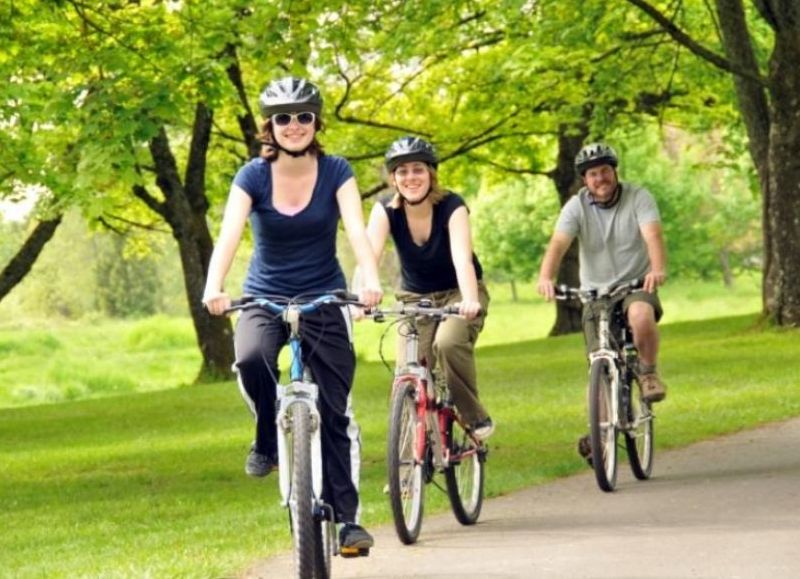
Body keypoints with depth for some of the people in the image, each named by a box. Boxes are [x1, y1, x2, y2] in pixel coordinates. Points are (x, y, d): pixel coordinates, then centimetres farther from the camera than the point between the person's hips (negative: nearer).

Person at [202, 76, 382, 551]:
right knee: (251, 359, -33)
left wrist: (371, 281, -41)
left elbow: (357, 230, -21)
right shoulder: (253, 176, -8)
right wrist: (214, 288, -40)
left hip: (325, 298, 0)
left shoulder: (335, 172, -7)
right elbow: (229, 234, -21)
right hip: (265, 297, 0)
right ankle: (269, 439, -6)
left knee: (335, 411, -5)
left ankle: (347, 517, 3)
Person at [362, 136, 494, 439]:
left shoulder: (451, 207, -22)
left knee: (448, 343, -32)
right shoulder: (386, 211, -16)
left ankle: (476, 418, -13)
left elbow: (462, 258, -37)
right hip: (416, 298, 3)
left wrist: (470, 301, -55)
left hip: (457, 293, -3)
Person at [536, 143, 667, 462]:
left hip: (636, 285, -2)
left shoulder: (638, 198, -8)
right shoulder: (577, 207, -5)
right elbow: (558, 244, -20)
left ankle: (648, 372, -11)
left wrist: (657, 269, -45)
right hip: (596, 292, 2)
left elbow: (653, 236, -24)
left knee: (642, 316, -36)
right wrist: (545, 277, -40)